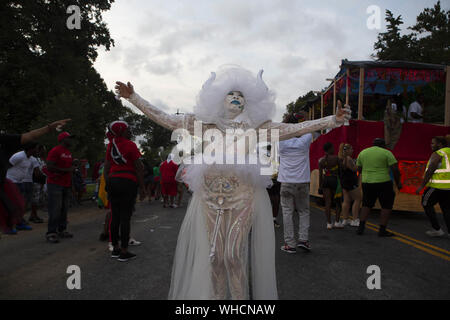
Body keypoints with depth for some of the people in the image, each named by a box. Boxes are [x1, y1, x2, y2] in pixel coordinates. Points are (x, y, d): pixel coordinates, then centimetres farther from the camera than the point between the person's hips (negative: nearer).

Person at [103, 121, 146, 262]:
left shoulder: (110, 145, 10)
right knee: (125, 217, -2)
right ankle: (124, 252, 3)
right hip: (128, 182, -6)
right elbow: (139, 168, -8)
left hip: (112, 181, 6)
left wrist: (107, 185, 16)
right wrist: (142, 188, -3)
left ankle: (115, 249, 20)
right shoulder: (130, 145, -7)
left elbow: (107, 167, 11)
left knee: (115, 217, 11)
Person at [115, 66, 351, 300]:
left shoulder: (256, 127, 10)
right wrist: (133, 97, 10)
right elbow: (164, 119, 12)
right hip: (210, 197, 2)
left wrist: (333, 121, -3)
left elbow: (293, 129, 3)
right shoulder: (204, 124, 12)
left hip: (243, 196, -2)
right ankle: (216, 296, 23)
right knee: (214, 256, 5)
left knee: (234, 256, -4)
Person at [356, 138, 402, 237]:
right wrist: (398, 182, 2)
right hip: (383, 183, -4)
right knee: (387, 206, 10)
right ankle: (382, 230, 8)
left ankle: (361, 227, 10)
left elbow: (359, 169, 11)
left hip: (367, 183, 4)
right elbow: (395, 169, -9)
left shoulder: (362, 152, 8)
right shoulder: (387, 153, -4)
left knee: (367, 205, 18)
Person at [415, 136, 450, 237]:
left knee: (426, 204, 9)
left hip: (438, 186, -8)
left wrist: (421, 186, -12)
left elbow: (430, 171, -16)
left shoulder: (437, 154, -11)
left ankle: (437, 230, 8)